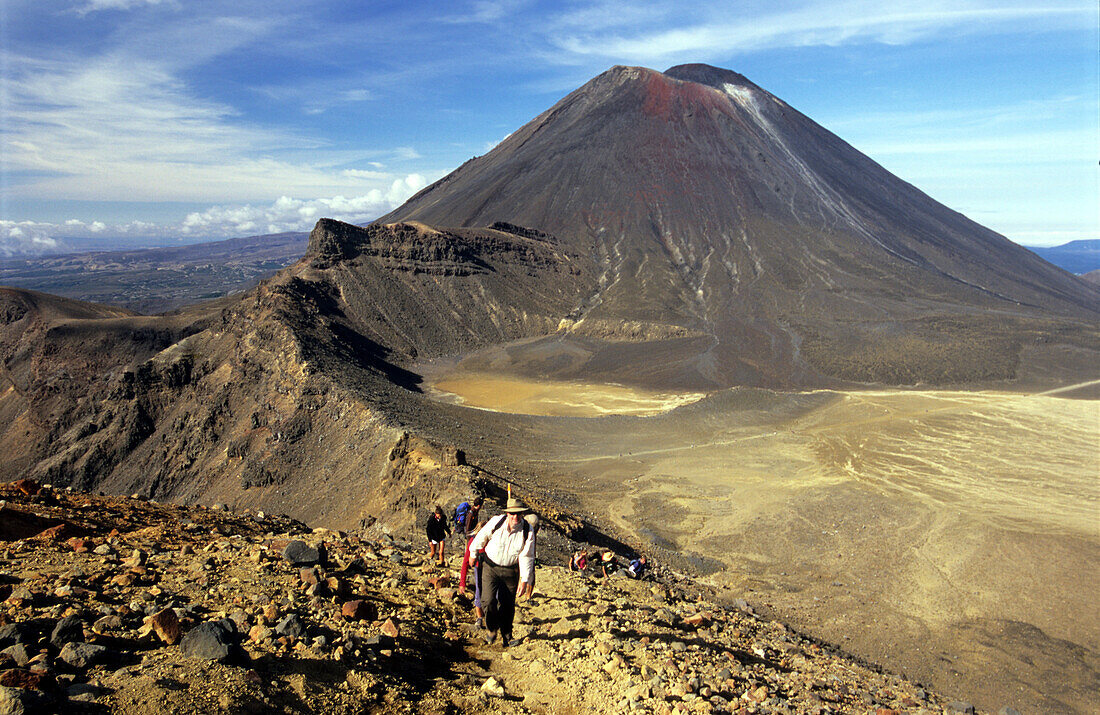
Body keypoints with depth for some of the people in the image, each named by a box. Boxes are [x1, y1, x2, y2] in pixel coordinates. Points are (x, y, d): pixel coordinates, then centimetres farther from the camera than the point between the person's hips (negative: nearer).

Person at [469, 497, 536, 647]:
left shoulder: (528, 531, -14)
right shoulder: (496, 522, -16)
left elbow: (526, 557, -10)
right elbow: (481, 537, 3)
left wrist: (524, 581, -14)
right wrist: (474, 553, 16)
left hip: (511, 571, 1)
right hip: (490, 567, -1)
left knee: (508, 605, 7)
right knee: (488, 601, -11)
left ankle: (506, 636, 30)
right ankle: (492, 629, 18)